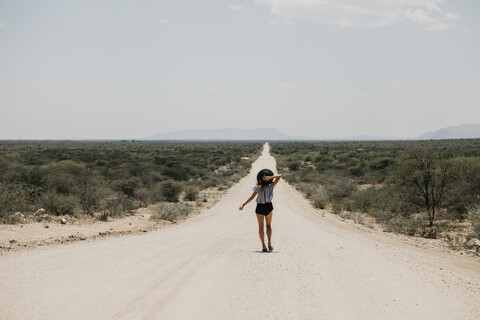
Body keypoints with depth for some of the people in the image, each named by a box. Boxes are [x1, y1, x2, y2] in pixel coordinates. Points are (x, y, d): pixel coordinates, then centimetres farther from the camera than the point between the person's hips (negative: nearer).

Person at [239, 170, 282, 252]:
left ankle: (264, 246, -6)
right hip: (269, 206, 1)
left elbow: (252, 197, -9)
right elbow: (279, 176, -8)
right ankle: (269, 243, 4)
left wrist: (243, 205, -2)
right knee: (268, 225, 18)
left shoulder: (258, 188, -11)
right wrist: (270, 177, -18)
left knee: (261, 227, 3)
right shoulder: (271, 186, -8)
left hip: (260, 207, -1)